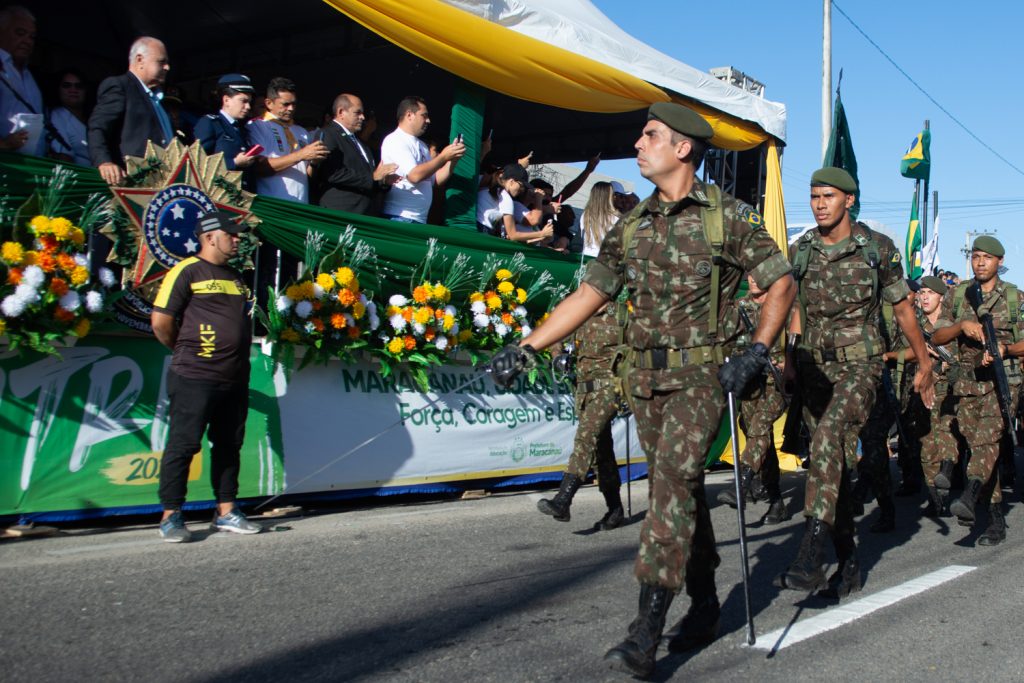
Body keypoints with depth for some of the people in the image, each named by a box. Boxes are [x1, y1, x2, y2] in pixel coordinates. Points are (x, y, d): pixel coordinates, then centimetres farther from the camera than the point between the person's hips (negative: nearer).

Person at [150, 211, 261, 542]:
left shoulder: (235, 276, 17)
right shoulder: (188, 271, -6)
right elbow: (161, 321, -9)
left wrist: (238, 355, 13)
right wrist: (184, 350, 3)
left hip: (235, 378, 8)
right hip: (195, 378, -7)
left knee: (229, 445, 11)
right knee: (183, 444, -3)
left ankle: (226, 512, 20)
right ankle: (171, 517, 4)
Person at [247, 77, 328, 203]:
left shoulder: (301, 132, 18)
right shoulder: (255, 127, 1)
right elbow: (258, 167, -11)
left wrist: (314, 161, -6)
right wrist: (300, 155, -14)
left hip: (301, 205, 4)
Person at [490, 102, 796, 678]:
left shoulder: (727, 215, -2)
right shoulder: (633, 226, 12)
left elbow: (781, 283, 1)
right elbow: (589, 294, 12)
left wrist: (758, 353, -10)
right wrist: (525, 349, 6)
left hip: (702, 375, -5)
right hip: (647, 377, 6)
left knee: (673, 482, -16)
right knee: (682, 490, 11)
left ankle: (647, 631, -15)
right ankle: (706, 605, 25)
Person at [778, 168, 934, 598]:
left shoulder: (878, 249, -1)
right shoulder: (801, 252, 8)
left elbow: (902, 309, 8)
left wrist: (924, 364, 13)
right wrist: (789, 361, 11)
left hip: (859, 364, -4)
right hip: (814, 366, 5)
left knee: (828, 435, -29)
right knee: (835, 461, 6)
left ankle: (810, 557, -33)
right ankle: (848, 564, 17)